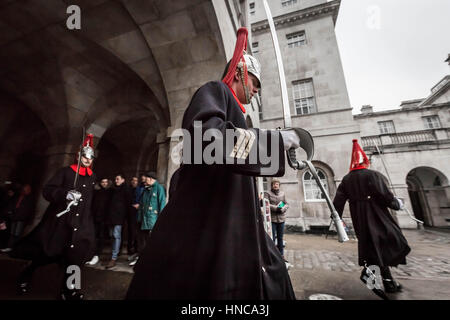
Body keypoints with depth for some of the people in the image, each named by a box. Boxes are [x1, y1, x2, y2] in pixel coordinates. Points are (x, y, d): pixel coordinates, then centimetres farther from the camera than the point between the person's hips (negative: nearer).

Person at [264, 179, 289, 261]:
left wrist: (282, 209, -10)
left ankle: (281, 255, 28)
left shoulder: (282, 193, 10)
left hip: (281, 218, 4)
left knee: (280, 238, 15)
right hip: (272, 218, -4)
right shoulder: (267, 193, -3)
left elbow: (286, 204, 10)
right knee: (272, 238, 1)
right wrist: (276, 208, -19)